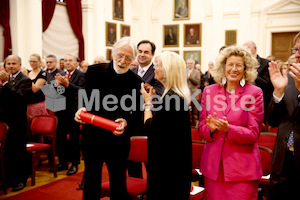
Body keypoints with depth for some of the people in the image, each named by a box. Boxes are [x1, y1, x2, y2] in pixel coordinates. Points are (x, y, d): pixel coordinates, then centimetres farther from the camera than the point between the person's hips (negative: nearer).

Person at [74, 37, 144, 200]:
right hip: (92, 137, 2)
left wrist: (126, 123, -28)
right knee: (91, 182, 18)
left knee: (118, 186, 12)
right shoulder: (95, 71, -5)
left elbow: (138, 117, -7)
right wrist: (81, 109, -20)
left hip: (118, 142, -1)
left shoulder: (136, 82, -9)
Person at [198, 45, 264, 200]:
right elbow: (201, 128, 9)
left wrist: (228, 129, -21)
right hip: (213, 166, 3)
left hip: (242, 169, -2)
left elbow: (254, 133, -5)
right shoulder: (209, 91, 7)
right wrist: (212, 129, -14)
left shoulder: (254, 93, -2)